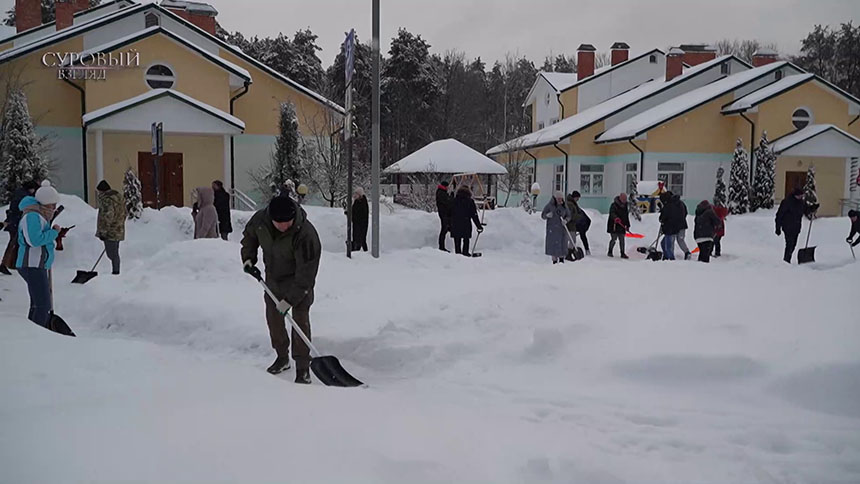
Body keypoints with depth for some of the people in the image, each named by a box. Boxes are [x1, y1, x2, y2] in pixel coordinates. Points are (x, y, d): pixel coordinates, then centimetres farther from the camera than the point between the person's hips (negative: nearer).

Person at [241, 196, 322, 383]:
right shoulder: (260, 219, -19)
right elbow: (249, 236, 8)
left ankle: (303, 368, -2)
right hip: (273, 278, 6)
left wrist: (291, 299, -30)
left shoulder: (306, 234, -35)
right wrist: (248, 258, -2)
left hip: (298, 282, -6)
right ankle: (282, 357, 34)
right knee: (273, 317, 15)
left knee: (300, 320, -10)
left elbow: (306, 272, -30)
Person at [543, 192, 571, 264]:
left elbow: (568, 216, 10)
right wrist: (547, 215, -23)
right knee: (552, 244, -4)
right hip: (552, 229, -2)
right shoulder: (549, 205, -4)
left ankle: (561, 259, 15)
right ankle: (554, 260, 5)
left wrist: (566, 220, -11)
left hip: (561, 229, 2)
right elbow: (543, 215, -1)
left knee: (562, 244, -1)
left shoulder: (564, 206, 4)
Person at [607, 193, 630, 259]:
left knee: (622, 240, 4)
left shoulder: (625, 206, 14)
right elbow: (612, 213, -24)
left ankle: (622, 253, 8)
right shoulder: (614, 205, -8)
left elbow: (626, 216, 22)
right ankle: (610, 252, 7)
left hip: (622, 226, 6)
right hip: (614, 226, -6)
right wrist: (615, 218, -43)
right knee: (614, 239, -7)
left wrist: (627, 225, 19)